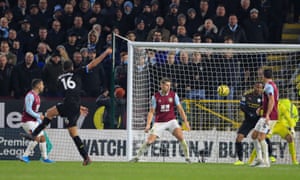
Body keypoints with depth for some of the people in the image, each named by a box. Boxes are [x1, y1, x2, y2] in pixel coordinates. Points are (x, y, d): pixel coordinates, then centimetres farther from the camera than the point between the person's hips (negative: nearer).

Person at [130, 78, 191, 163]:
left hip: (171, 121, 1)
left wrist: (186, 121, -5)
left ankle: (187, 157, -9)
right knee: (150, 141, -10)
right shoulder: (155, 97, -4)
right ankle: (137, 157, 7)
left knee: (180, 137, -20)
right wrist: (148, 124, -13)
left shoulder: (173, 95, -2)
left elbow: (180, 109, 2)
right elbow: (151, 112, -1)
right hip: (159, 123, -1)